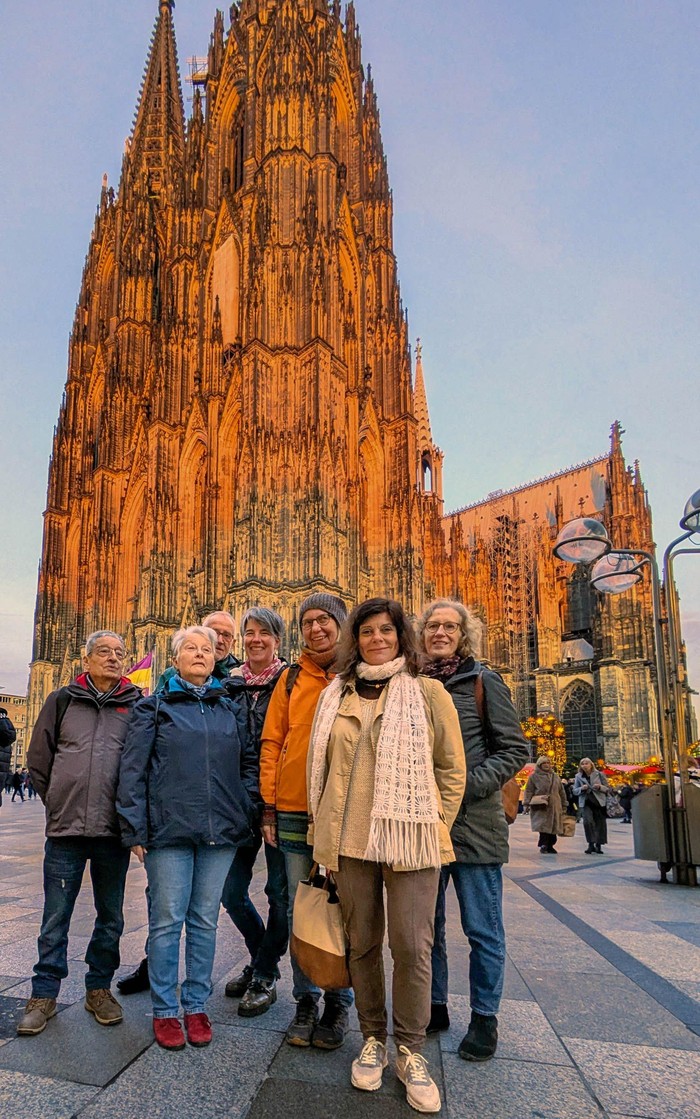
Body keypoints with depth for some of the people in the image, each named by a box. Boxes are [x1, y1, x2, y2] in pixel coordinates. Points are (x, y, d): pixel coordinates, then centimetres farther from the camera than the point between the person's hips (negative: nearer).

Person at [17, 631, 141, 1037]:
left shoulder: (137, 705, 2)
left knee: (111, 918, 13)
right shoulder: (63, 700, 4)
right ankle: (44, 995, 23)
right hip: (65, 829, 0)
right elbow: (39, 759, 10)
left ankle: (99, 988, 29)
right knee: (55, 919, 8)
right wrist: (58, 802, 8)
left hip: (114, 832, 0)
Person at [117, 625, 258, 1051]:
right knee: (167, 920, 4)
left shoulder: (229, 709, 12)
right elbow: (133, 770, -1)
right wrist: (135, 828, -6)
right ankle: (165, 1010, 20)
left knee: (205, 920, 11)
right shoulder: (155, 707, 4)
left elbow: (249, 762, 16)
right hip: (169, 829, -2)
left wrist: (248, 810, 3)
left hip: (221, 831, 3)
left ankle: (197, 1005, 25)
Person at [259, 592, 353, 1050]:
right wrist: (269, 805, 3)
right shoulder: (291, 679, 7)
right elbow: (272, 742, 8)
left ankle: (338, 1004, 25)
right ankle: (306, 1001, 28)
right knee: (300, 912, 12)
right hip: (295, 812, 3)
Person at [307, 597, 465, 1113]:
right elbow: (321, 766, 13)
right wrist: (322, 828, 9)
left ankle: (411, 1051, 20)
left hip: (411, 838, -2)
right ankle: (373, 1039, 31)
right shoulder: (337, 696, 8)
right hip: (350, 838, 3)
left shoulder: (428, 692, 0)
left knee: (412, 946, 1)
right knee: (363, 942, 13)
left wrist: (436, 827, 0)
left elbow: (452, 769, 3)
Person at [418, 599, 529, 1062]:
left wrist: (467, 786, -16)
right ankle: (435, 1006, 32)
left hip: (474, 821, -4)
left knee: (483, 928, 7)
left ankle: (485, 1018, 25)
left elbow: (515, 750, -6)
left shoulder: (483, 681, -4)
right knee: (426, 923, 14)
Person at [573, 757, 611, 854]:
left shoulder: (599, 774, 1)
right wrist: (581, 788, -12)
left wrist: (600, 787, -17)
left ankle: (598, 845, 20)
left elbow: (608, 788, 4)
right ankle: (591, 844, -7)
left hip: (599, 802, 0)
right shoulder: (578, 776, 5)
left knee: (600, 824, 3)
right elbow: (575, 791, 9)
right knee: (587, 821, -19)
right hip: (586, 803, 0)